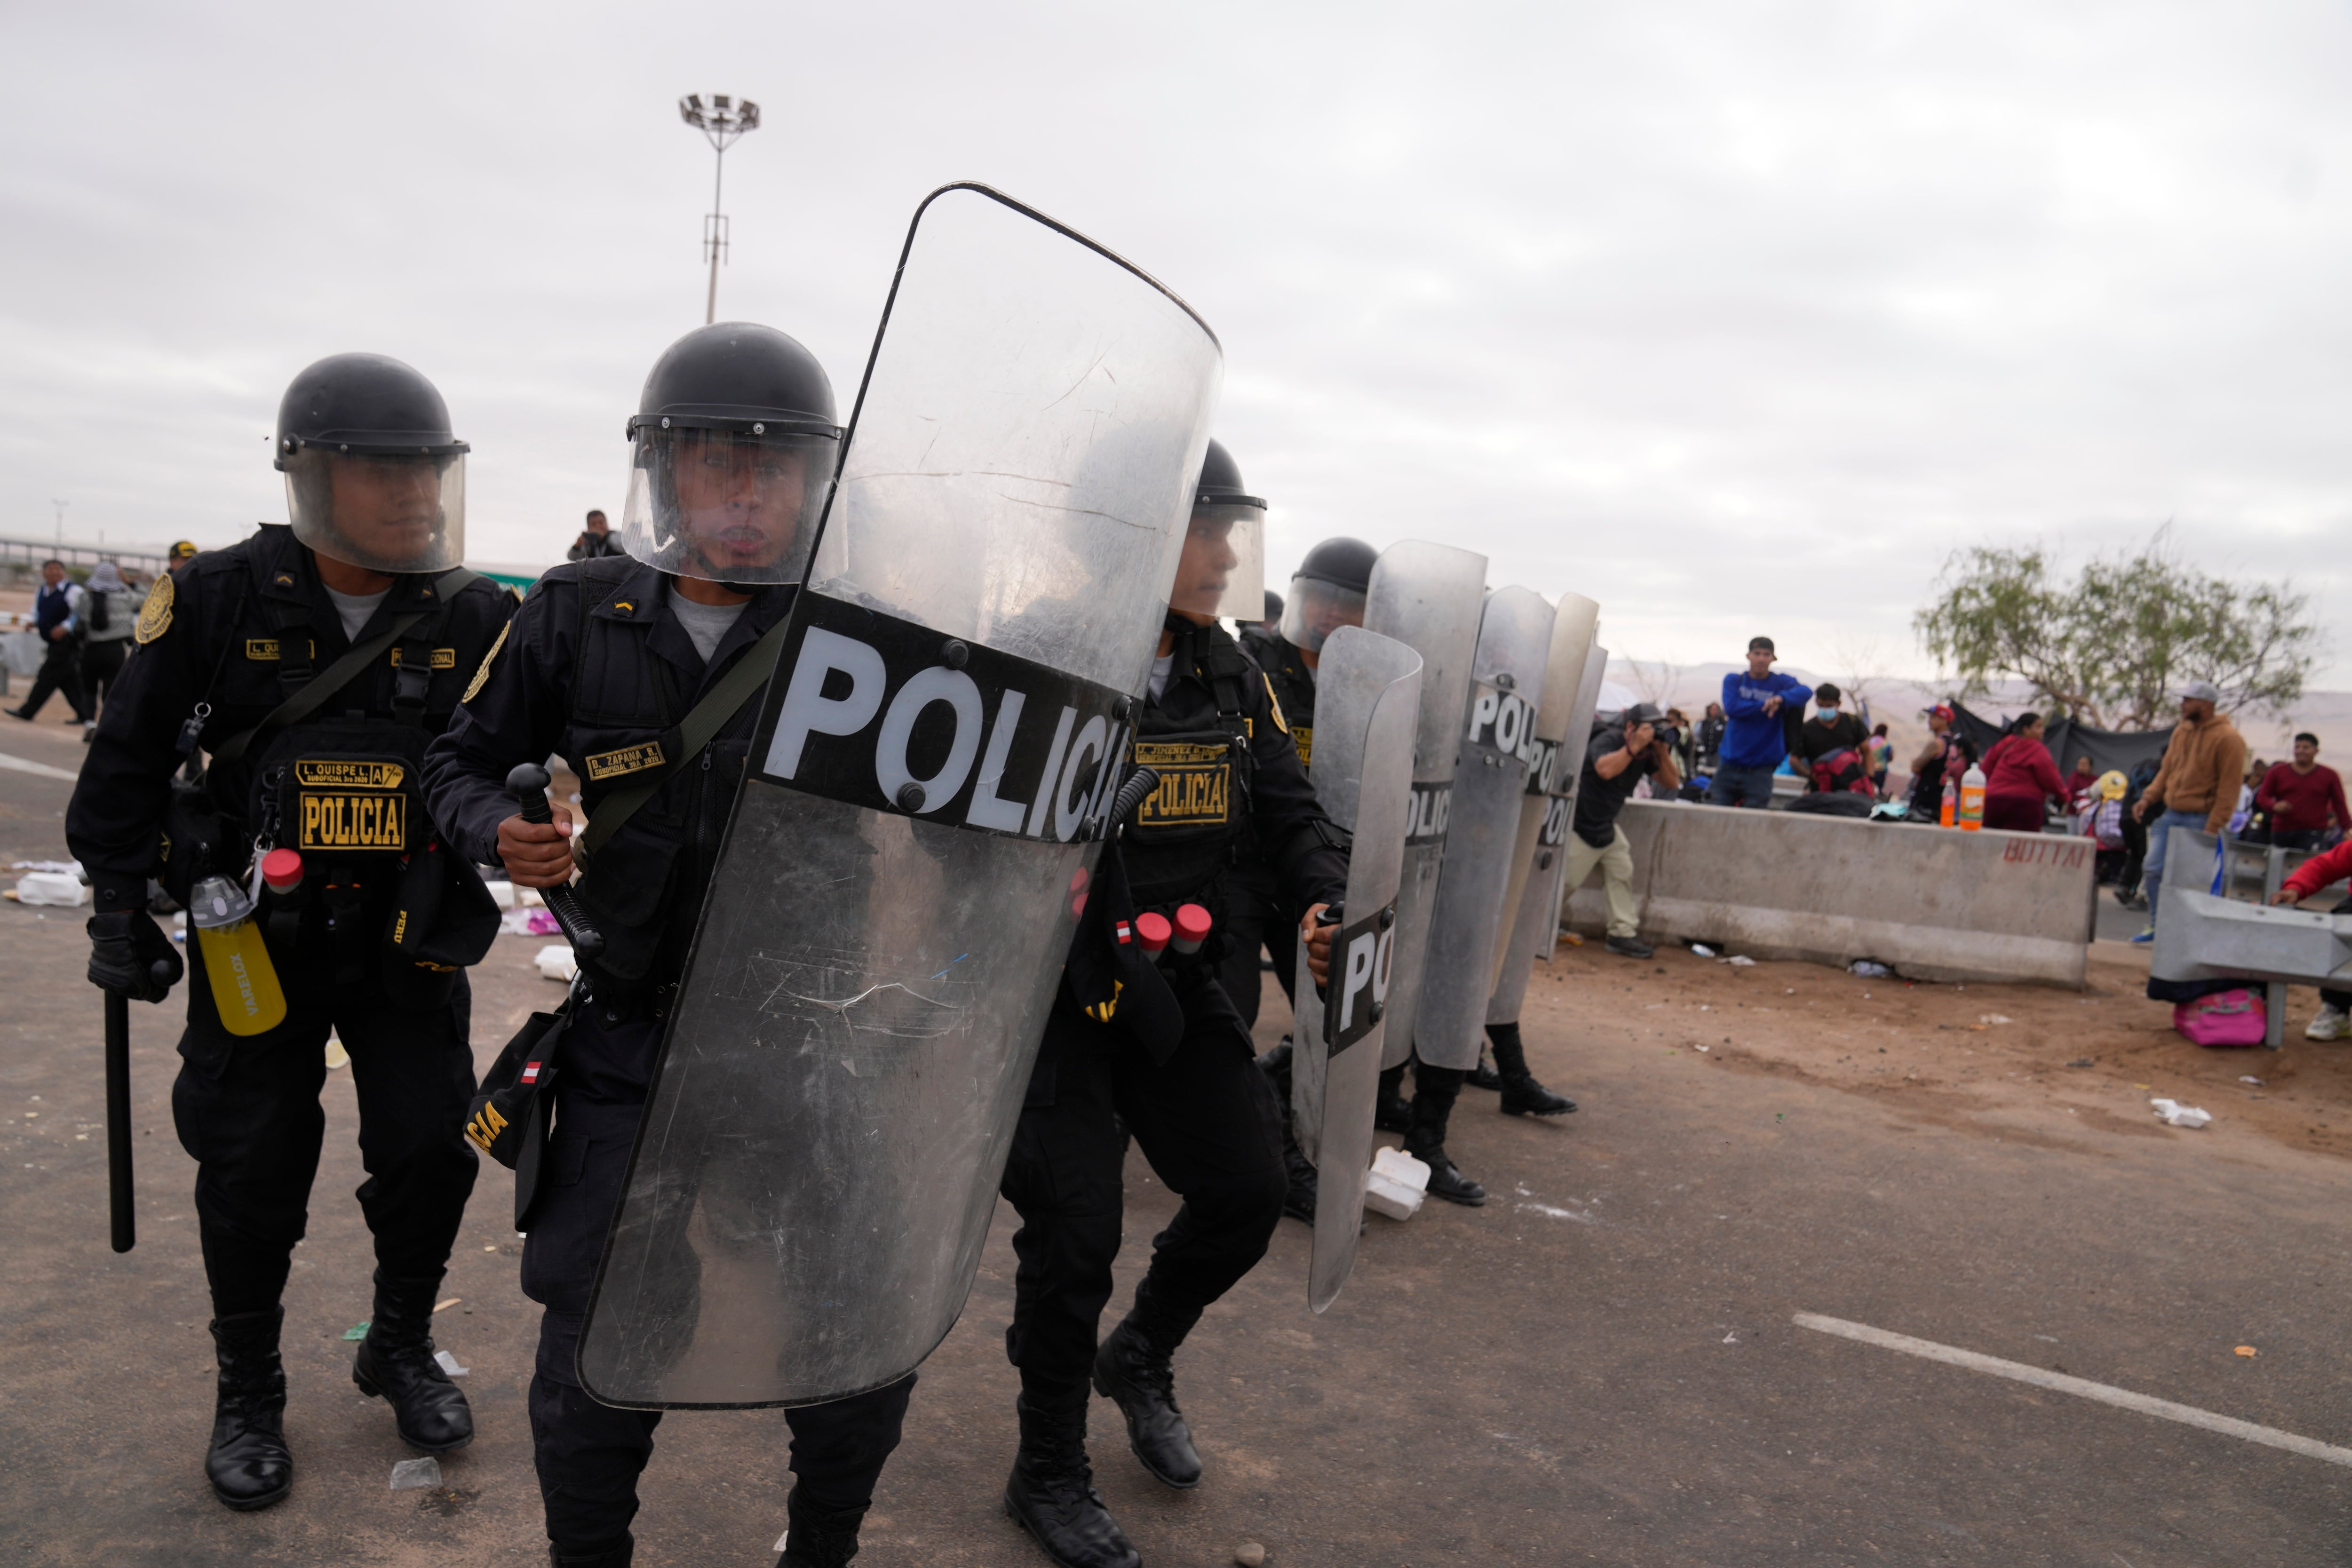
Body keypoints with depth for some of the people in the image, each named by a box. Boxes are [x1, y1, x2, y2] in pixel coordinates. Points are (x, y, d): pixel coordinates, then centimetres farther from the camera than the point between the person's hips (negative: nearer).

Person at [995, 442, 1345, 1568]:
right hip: (1053, 992, -6)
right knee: (1076, 1227, -2)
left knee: (1247, 1192, 7)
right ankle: (1049, 1476, 24)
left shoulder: (1229, 676, 4)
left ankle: (1141, 1356, 39)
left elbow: (1288, 811, 7)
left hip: (1176, 985, 6)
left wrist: (1324, 898, -11)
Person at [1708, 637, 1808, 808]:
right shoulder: (1733, 680, 7)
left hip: (1760, 771, -1)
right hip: (1729, 767, 1)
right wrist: (1767, 706, -11)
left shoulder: (1780, 682, 4)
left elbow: (1806, 692, -17)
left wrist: (1781, 698, -36)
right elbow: (1731, 708, -11)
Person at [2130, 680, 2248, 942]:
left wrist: (2213, 828, -18)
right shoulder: (2183, 731, 11)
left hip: (2200, 819, -7)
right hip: (2171, 814, 7)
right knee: (2153, 869, 4)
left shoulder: (2227, 739, -12)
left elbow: (2229, 789, -14)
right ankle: (2157, 927, 17)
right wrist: (2148, 798, 4)